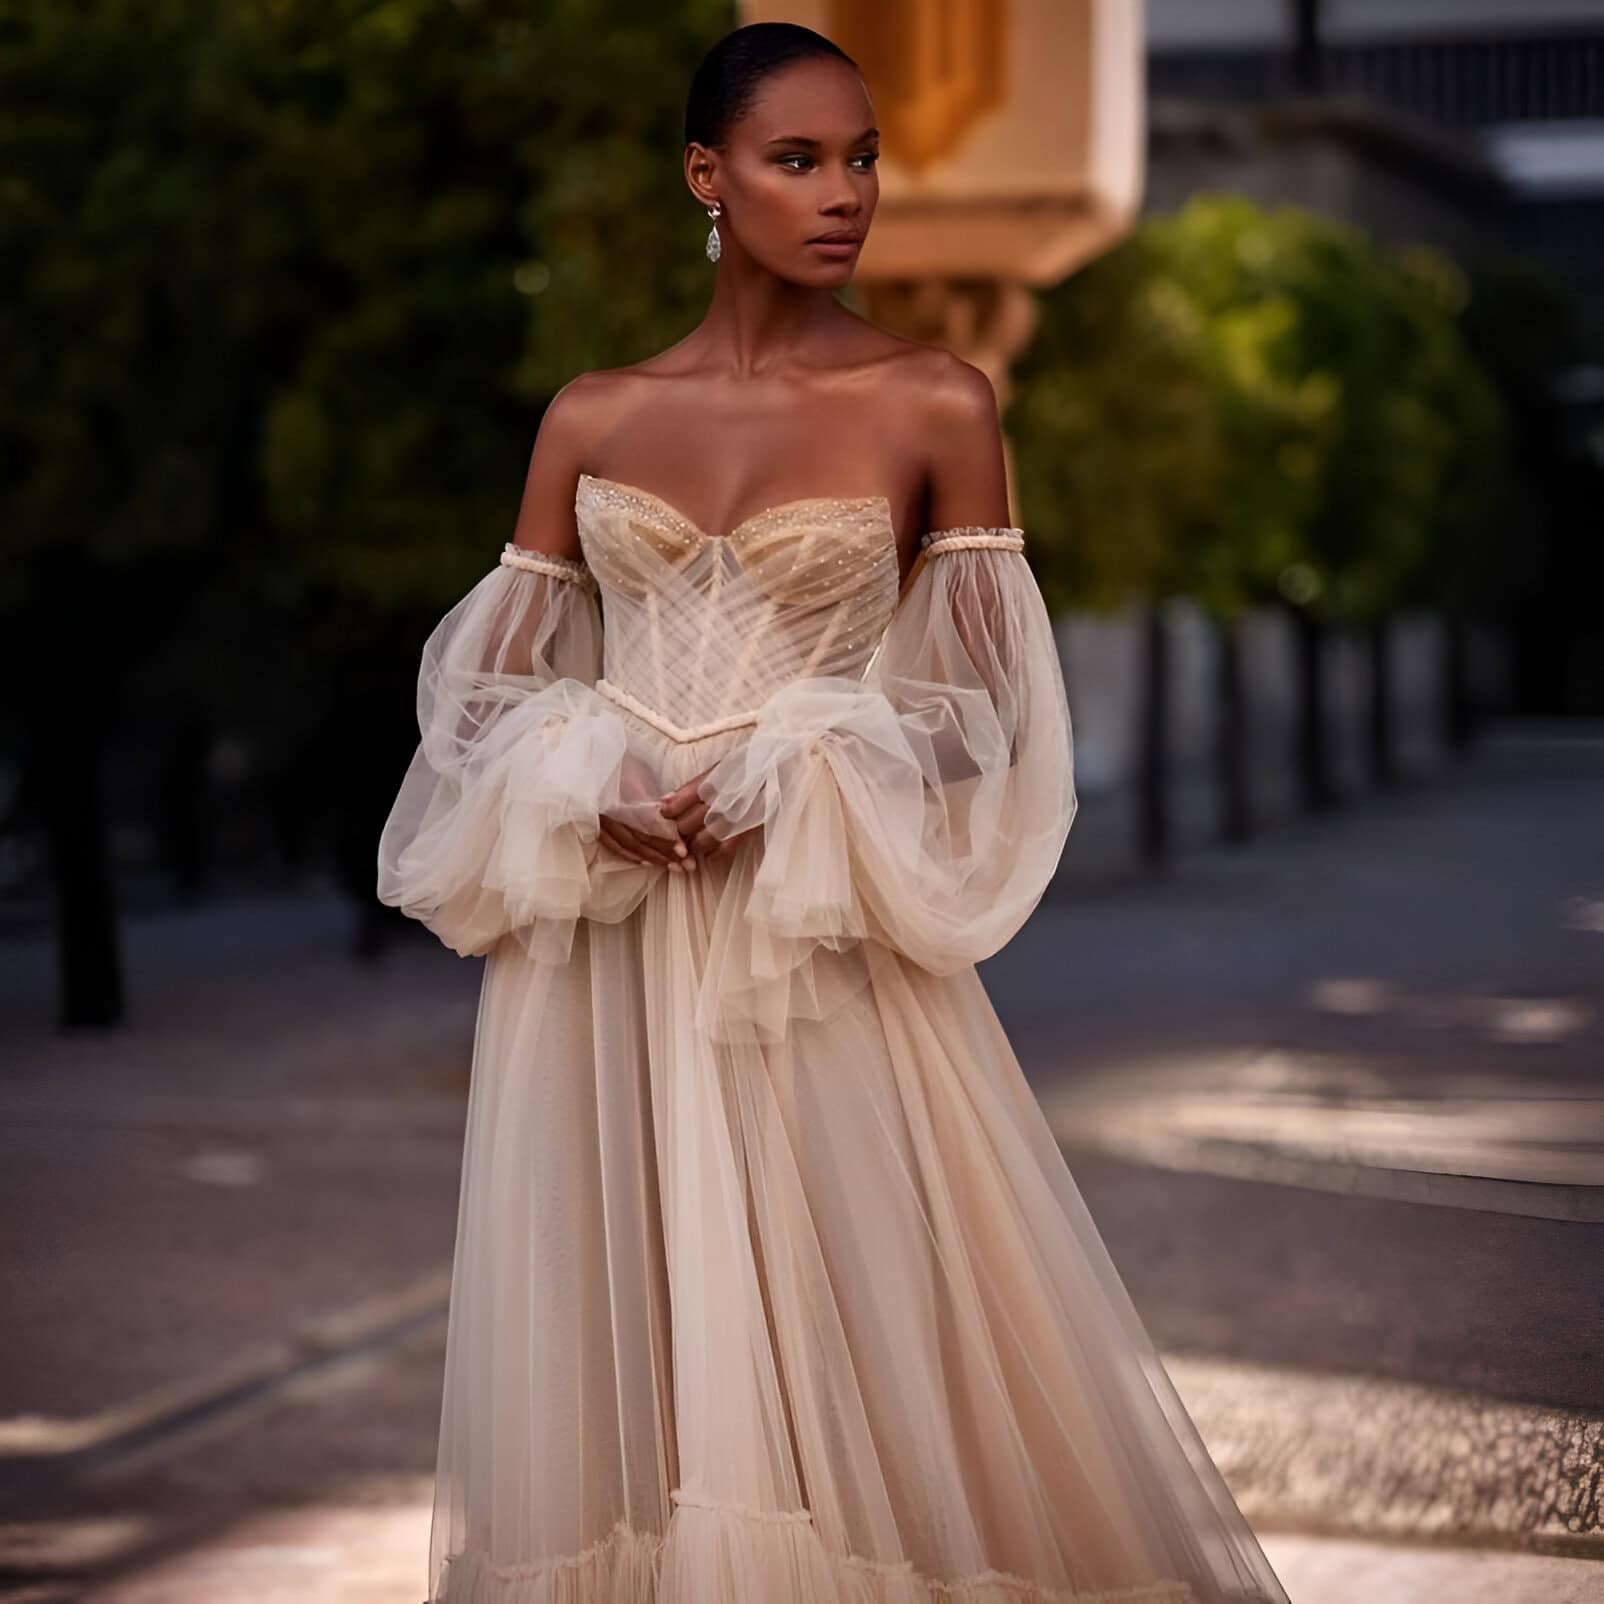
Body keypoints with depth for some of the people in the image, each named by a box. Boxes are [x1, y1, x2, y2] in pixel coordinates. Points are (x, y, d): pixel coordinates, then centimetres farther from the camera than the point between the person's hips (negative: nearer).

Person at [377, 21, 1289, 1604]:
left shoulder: (934, 405, 1)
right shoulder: (592, 417, 8)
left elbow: (981, 695, 1)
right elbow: (492, 684, 11)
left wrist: (794, 790, -13)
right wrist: (589, 789, -9)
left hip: (819, 937, -2)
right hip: (602, 947, 2)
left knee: (863, 1340, -3)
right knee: (617, 1328, 4)